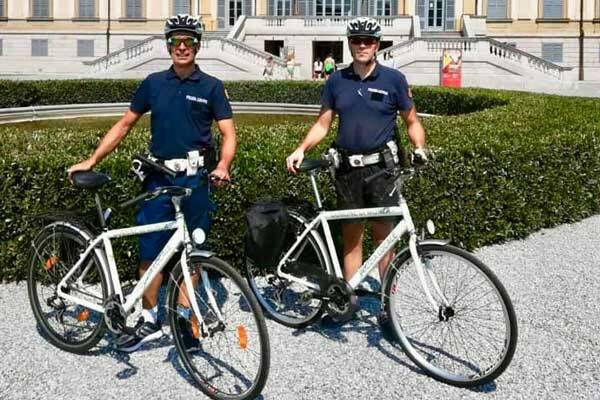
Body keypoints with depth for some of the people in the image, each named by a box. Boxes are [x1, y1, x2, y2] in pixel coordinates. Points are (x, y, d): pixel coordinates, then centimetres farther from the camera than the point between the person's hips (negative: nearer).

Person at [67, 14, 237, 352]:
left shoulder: (211, 87, 1)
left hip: (195, 179, -2)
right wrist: (92, 161, 7)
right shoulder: (154, 83, 8)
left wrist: (223, 166, -23)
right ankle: (149, 321, 13)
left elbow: (229, 134, -3)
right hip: (159, 177, 2)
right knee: (150, 250, 1)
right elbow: (125, 125, 12)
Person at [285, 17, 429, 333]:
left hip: (381, 166, -2)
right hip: (347, 167, 3)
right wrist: (301, 150, -4)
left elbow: (412, 121, 5)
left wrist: (419, 148, -13)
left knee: (384, 237, 0)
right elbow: (323, 124, 10)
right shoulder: (336, 81, 7)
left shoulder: (393, 79, 0)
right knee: (351, 238, 9)